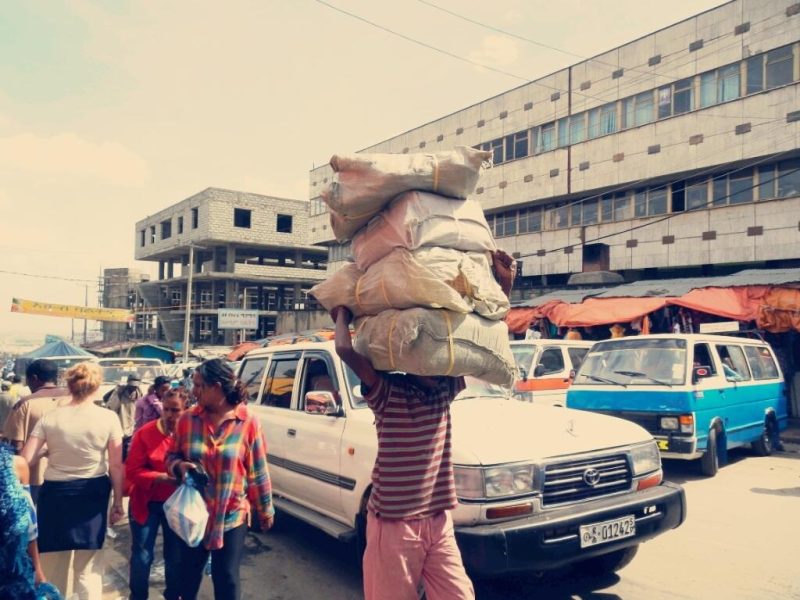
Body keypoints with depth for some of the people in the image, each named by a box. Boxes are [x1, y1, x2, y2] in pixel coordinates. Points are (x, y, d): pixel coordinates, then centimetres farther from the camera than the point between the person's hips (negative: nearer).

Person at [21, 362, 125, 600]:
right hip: (93, 493, -1)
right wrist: (118, 501, 4)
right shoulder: (108, 418, -8)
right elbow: (116, 466, -6)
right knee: (88, 569, 11)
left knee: (53, 566, 18)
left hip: (55, 492, 1)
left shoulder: (50, 418, -5)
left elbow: (25, 460, -7)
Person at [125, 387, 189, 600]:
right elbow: (132, 471, -13)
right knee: (141, 556, 10)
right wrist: (162, 477, -23)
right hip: (147, 504, -1)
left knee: (176, 556, 15)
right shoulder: (145, 433, -11)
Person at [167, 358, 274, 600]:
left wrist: (265, 509, 2)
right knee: (189, 570, 20)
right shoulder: (188, 419, -5)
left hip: (232, 515, -3)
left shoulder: (248, 423, -13)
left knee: (226, 576, 9)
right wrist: (180, 466, -18)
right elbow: (171, 456, 6)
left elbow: (257, 471, -6)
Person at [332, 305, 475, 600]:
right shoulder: (387, 393, -14)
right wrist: (343, 313, -11)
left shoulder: (446, 389, 4)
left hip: (438, 520, 5)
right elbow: (345, 349, -28)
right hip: (393, 522, -5)